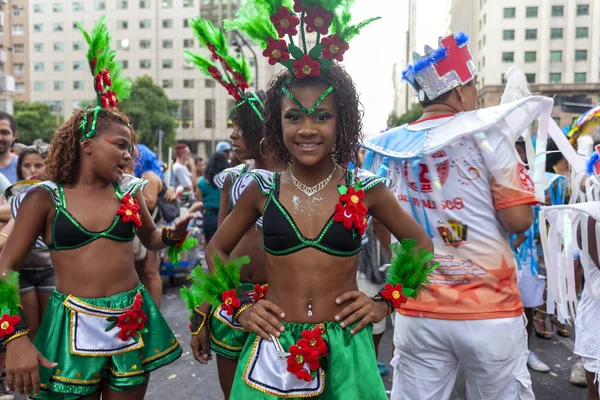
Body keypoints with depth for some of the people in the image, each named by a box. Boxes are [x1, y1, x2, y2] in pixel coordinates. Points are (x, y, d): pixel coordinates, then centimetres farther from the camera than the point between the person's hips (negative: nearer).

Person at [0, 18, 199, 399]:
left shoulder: (129, 191, 2)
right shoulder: (44, 197, -6)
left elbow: (150, 237, 19)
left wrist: (174, 233, -4)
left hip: (132, 321, 3)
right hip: (73, 325, -2)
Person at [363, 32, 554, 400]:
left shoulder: (392, 145, 5)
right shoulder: (486, 132, -9)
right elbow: (519, 219, -10)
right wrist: (518, 170, 6)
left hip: (417, 312, 4)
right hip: (489, 310, -3)